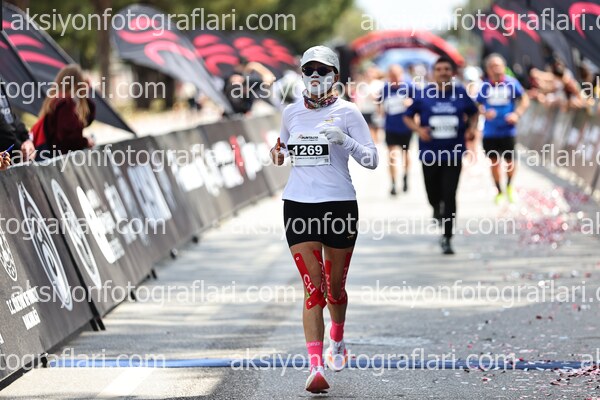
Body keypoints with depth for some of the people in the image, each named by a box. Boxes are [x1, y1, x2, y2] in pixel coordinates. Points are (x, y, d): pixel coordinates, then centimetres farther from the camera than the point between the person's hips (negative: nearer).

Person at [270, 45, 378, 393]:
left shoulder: (347, 112, -3)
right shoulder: (291, 113, 8)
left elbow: (372, 160, -6)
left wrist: (345, 141, -22)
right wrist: (279, 152, 5)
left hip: (339, 205, -2)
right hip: (299, 205, 2)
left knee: (335, 286, 11)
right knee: (313, 287, -8)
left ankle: (337, 341, 41)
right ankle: (316, 367, -13)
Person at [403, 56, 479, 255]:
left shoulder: (461, 94, 0)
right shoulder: (423, 95, -3)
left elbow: (473, 113, 16)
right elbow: (408, 117, 7)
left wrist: (471, 129, -3)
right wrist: (419, 129, -11)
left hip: (453, 153, -1)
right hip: (430, 154, 1)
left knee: (449, 196, -8)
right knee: (433, 196, 11)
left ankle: (447, 238, 0)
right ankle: (437, 209, 49)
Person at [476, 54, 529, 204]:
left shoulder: (511, 83, -4)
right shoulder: (485, 85, 0)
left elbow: (525, 99, 3)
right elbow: (478, 105, 7)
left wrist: (517, 114, -12)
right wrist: (485, 112, -15)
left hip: (507, 129, -1)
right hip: (490, 131, 1)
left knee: (510, 160, 1)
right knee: (494, 162, 8)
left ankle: (509, 186, 29)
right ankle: (499, 192, 23)